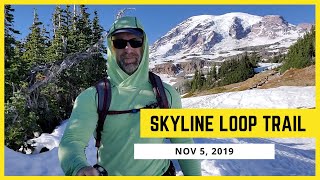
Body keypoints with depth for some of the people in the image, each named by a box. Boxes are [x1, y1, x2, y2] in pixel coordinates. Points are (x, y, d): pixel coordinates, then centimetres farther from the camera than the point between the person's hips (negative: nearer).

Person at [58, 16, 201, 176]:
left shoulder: (167, 94, -8)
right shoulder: (91, 98, -13)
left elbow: (184, 144, -2)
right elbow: (72, 140, -23)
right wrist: (79, 168, -43)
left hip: (159, 173, 1)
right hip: (109, 173, 0)